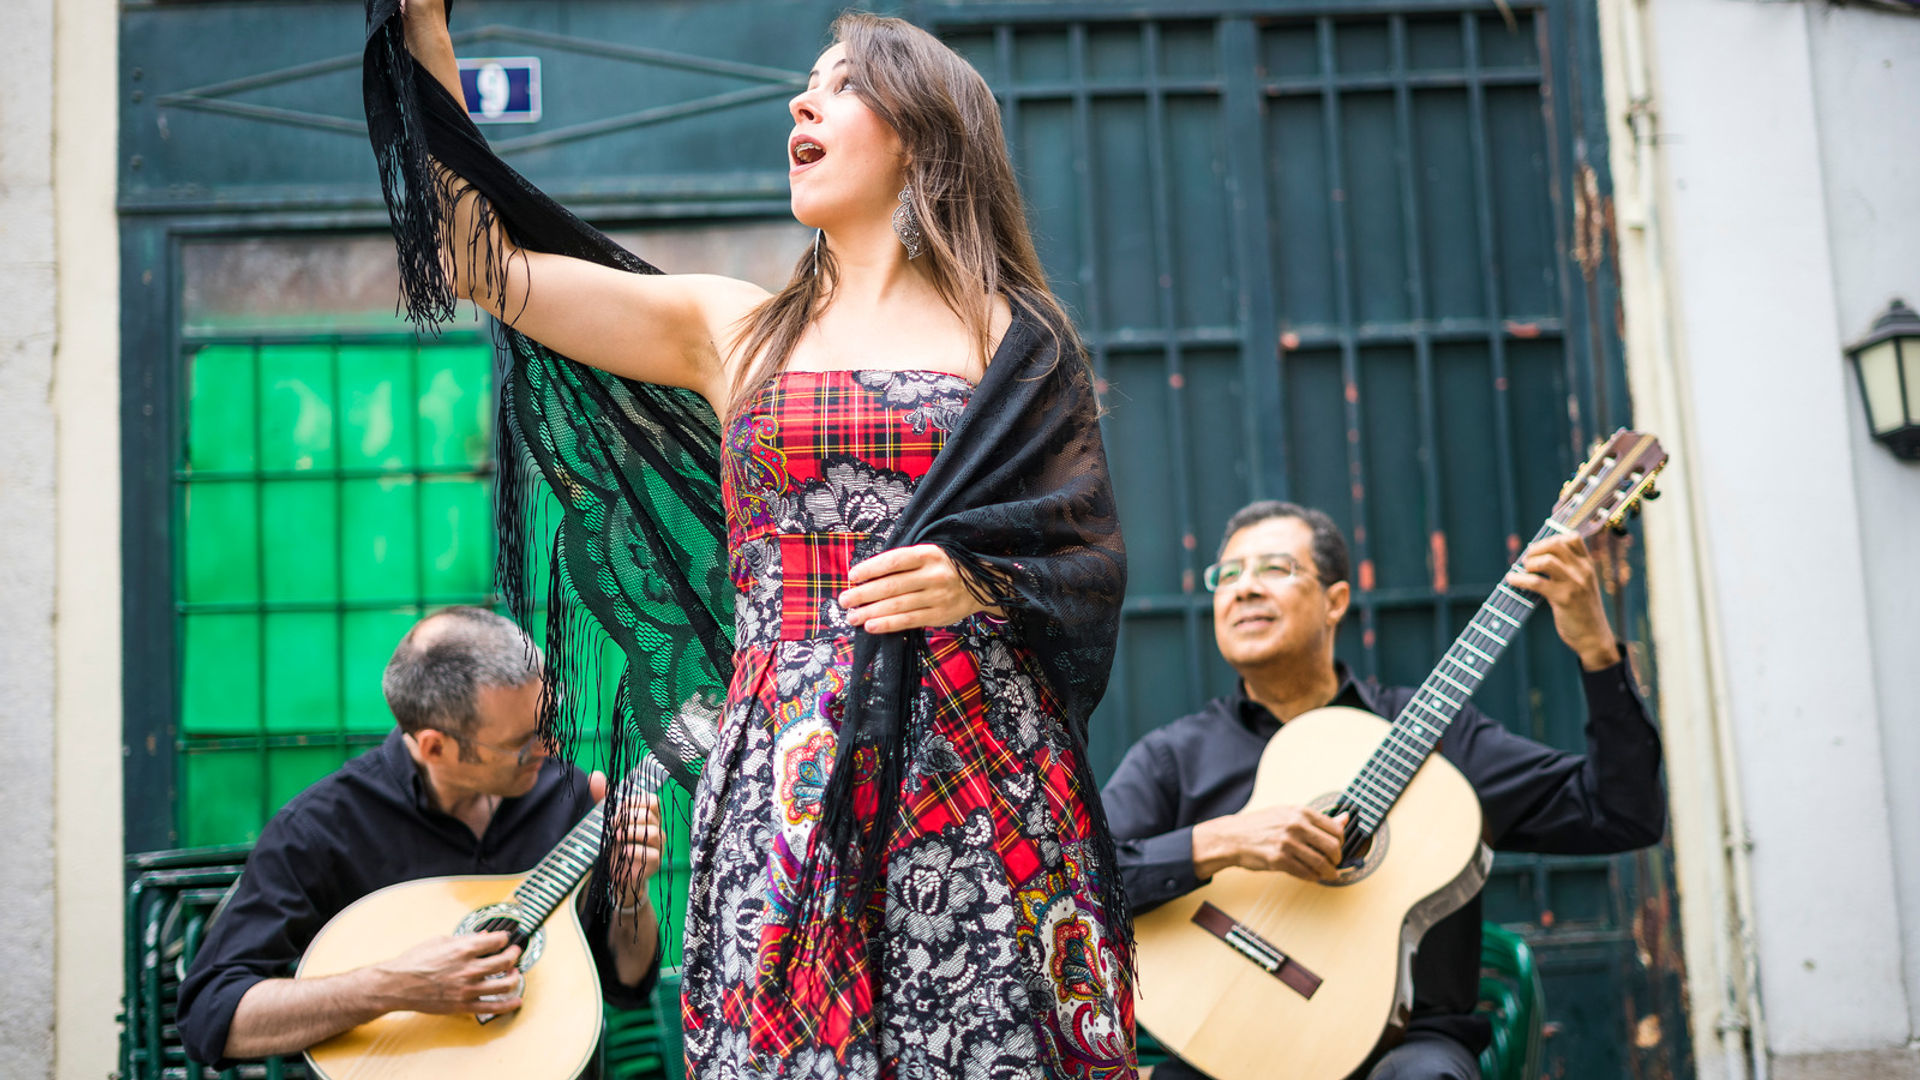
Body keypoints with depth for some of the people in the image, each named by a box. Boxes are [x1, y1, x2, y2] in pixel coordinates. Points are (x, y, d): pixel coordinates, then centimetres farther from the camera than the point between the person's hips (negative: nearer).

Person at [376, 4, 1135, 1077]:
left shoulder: (1012, 340, 9)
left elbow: (1092, 560, 6)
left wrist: (975, 583, -14)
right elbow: (484, 260, 12)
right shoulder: (737, 331, 15)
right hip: (784, 776, 2)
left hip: (976, 772, -2)